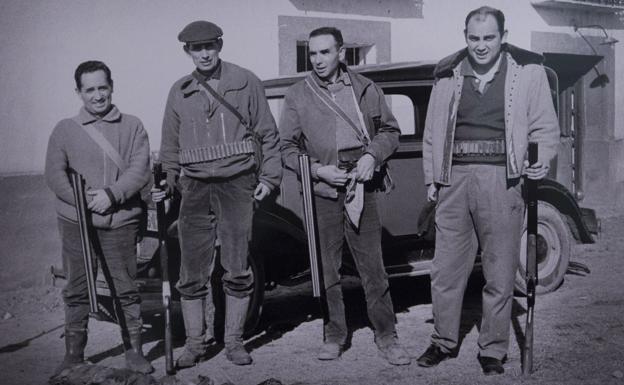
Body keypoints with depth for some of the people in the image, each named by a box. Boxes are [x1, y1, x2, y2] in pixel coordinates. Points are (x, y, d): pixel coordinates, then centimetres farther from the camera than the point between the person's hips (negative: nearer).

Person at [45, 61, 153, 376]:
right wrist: (84, 200, -13)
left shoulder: (132, 127, 5)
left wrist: (111, 194, -17)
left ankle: (134, 351, 17)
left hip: (120, 222, -1)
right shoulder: (65, 130, 7)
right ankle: (73, 354, 20)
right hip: (76, 223, 1)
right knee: (76, 290, 8)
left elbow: (140, 170, -3)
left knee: (126, 289, 4)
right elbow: (54, 174, 1)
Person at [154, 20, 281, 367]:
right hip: (195, 187, 2)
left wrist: (269, 176, -2)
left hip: (237, 183, -2)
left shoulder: (246, 82, 3)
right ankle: (196, 342, 14)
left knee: (238, 269, 2)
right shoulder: (179, 92, 11)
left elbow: (268, 134, 5)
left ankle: (234, 341, 14)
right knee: (193, 272, 3)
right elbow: (170, 146, 16)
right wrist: (168, 184, 7)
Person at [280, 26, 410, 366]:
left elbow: (390, 131, 13)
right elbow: (286, 147, 5)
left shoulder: (365, 89, 7)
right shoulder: (297, 96, 4)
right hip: (321, 191, 0)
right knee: (327, 268, 6)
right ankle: (334, 335, 18)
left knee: (373, 266, 2)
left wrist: (372, 155, -6)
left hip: (362, 188, 0)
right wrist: (318, 170, -9)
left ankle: (386, 336, 11)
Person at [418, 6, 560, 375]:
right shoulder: (448, 74, 9)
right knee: (446, 270, 9)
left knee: (500, 275, 5)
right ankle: (445, 341, 26)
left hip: (502, 181, -2)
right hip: (455, 180, 3)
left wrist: (542, 160, -9)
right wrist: (432, 178, 11)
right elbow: (432, 132, 14)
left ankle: (493, 350, 19)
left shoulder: (528, 71, 2)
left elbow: (545, 128, 6)